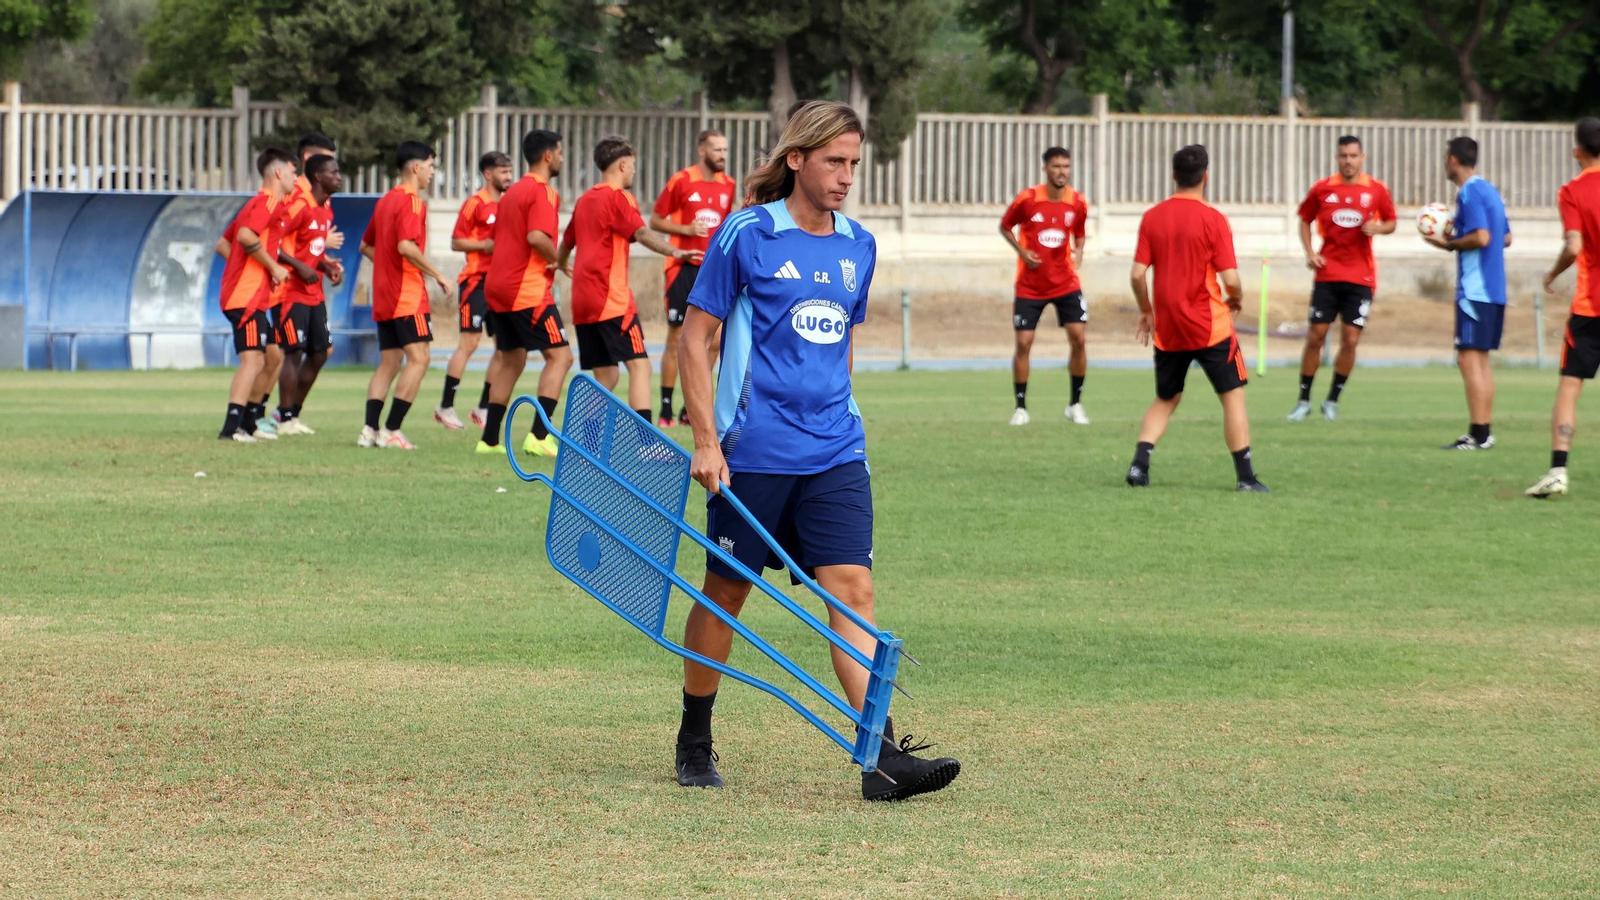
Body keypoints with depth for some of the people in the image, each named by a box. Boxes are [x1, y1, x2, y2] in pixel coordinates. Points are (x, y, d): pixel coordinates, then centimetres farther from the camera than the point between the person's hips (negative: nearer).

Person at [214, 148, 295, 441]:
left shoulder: (256, 203, 22)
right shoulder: (269, 201, -7)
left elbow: (222, 245, 24)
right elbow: (246, 236, -24)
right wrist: (274, 267, -15)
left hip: (237, 293, 10)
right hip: (248, 296, -10)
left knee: (269, 356, 17)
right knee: (253, 358, -15)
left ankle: (249, 422, 20)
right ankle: (231, 427, -22)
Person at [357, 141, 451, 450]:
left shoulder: (385, 201, 17)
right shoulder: (411, 201, -11)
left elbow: (366, 246, 23)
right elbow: (406, 247, -23)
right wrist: (437, 275, -16)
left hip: (383, 295, 9)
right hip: (408, 294, -9)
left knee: (389, 362, 10)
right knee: (418, 357, -9)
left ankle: (370, 429, 1)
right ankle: (391, 430, -15)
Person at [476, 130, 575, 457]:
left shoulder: (513, 192, 19)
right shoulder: (541, 191, -10)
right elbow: (537, 237, -24)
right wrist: (560, 261, -8)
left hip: (498, 286, 10)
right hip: (528, 289, -10)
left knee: (510, 358, 17)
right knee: (560, 356, -8)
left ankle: (490, 439, 17)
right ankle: (539, 436, -19)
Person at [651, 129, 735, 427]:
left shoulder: (727, 185, 9)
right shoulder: (681, 182, -5)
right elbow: (655, 221, -2)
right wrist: (686, 229, -15)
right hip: (684, 268, -5)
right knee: (677, 338, -2)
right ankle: (666, 409, 6)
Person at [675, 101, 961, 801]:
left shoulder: (859, 247, 9)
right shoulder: (746, 235, -6)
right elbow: (695, 336, -3)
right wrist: (706, 441, -9)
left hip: (835, 454, 4)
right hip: (752, 453, -4)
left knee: (853, 592, -7)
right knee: (725, 592, 7)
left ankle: (884, 759, -14)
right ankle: (695, 742, 25)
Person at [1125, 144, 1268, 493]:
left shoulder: (1152, 217, 0)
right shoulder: (1213, 219, -11)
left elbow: (1138, 274, -1)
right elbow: (1230, 279, -13)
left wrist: (1146, 311, 16)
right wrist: (1235, 299, 9)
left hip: (1167, 329, 4)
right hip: (1209, 326, -4)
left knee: (1166, 401, 18)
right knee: (1233, 396, 6)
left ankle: (1140, 462, -1)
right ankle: (1245, 476, 2)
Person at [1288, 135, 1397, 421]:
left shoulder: (1376, 190, 1)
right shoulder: (1322, 189, 1)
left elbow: (1391, 222, 12)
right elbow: (1305, 219, 13)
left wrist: (1378, 228, -11)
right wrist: (1309, 252, -1)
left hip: (1361, 277, 0)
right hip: (1328, 275, 0)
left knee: (1350, 341, -3)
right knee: (1315, 337, -1)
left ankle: (1333, 400, 13)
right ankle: (1304, 400, 11)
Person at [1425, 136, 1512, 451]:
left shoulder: (1470, 192, -13)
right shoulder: (1488, 190, 16)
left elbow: (1481, 237, -22)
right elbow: (1506, 238, 21)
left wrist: (1449, 244, -8)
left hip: (1475, 289, -10)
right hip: (1494, 290, 10)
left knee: (1469, 357, -9)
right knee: (1481, 359, 14)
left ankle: (1478, 434, -12)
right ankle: (1483, 433, 15)